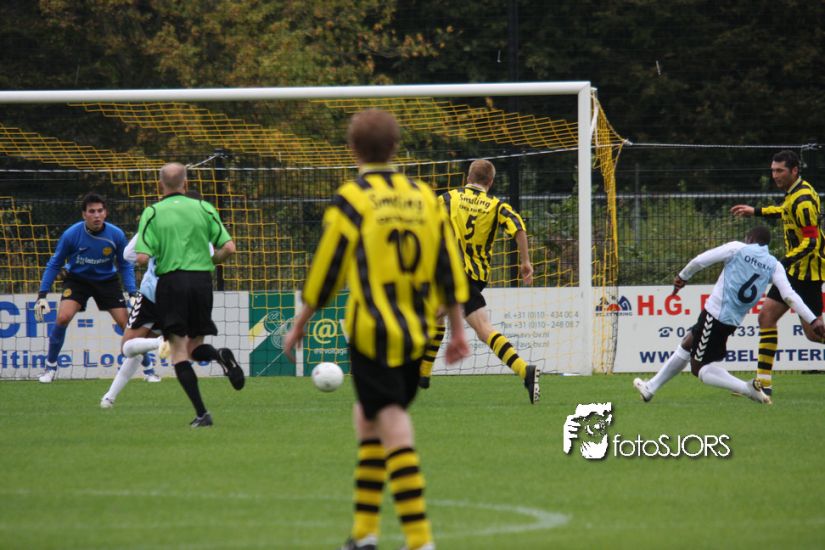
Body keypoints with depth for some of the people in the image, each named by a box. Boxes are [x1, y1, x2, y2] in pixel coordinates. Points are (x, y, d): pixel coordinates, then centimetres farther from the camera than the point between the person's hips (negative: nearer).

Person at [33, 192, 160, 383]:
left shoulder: (117, 235, -20)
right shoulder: (71, 235, -23)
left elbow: (125, 266, -4)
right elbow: (54, 264, -10)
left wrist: (132, 294, -14)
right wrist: (42, 295, -14)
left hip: (107, 280, 1)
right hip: (77, 279, -1)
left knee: (127, 323, -7)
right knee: (63, 318, -22)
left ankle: (148, 369, 9)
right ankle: (50, 367, -3)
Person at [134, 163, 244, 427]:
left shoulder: (152, 213, -1)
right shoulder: (204, 208, 6)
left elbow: (142, 258, -9)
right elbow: (228, 248, 0)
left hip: (170, 280, -3)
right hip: (202, 279, 3)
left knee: (177, 350, 0)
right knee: (195, 345, 17)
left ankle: (201, 413, -14)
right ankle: (221, 356, -19)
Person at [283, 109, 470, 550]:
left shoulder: (350, 201, -6)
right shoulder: (424, 197, 9)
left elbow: (325, 273, -4)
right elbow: (449, 269, 8)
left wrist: (298, 328, 8)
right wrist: (457, 331, 14)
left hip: (373, 334, -5)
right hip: (417, 333, 5)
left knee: (394, 430, -8)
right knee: (367, 418, 19)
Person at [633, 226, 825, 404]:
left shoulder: (738, 249, -3)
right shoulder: (774, 266, 7)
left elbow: (700, 260, -5)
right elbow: (790, 296, -4)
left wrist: (683, 276, 13)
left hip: (714, 315, -7)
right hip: (732, 321, 7)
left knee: (700, 368, 1)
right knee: (687, 344, 24)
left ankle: (749, 388, -15)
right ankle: (651, 387, 31)